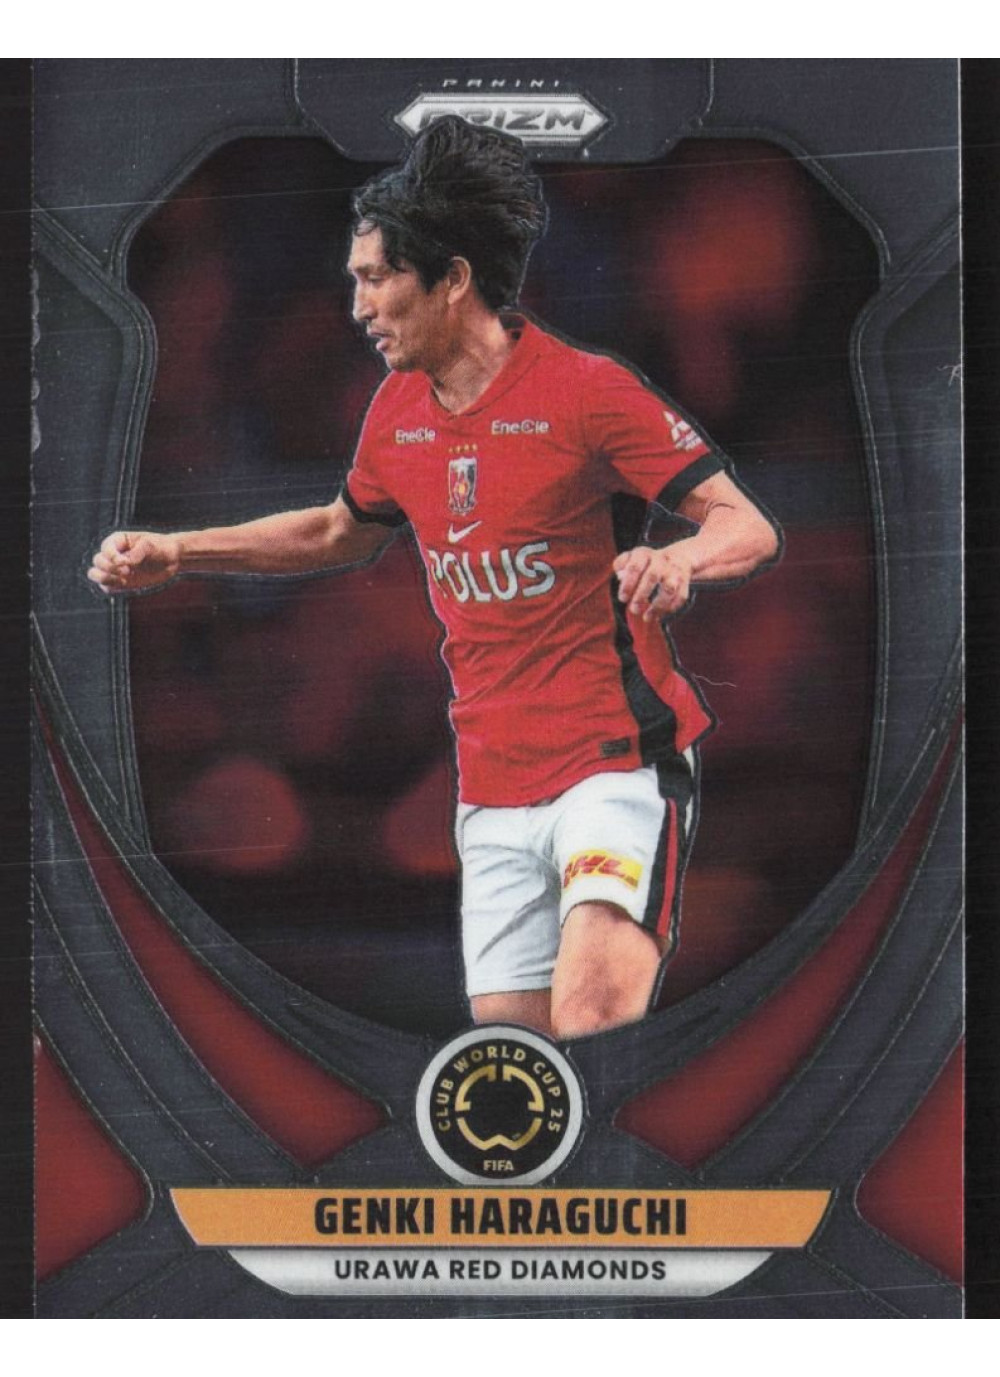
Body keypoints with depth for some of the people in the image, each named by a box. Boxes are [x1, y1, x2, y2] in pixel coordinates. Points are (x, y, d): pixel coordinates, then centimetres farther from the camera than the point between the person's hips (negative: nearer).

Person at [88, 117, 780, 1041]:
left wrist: (680, 559, -34)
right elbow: (344, 531, 30)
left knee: (591, 1026, -27)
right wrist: (175, 552, 24)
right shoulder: (399, 412, 10)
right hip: (493, 787, 6)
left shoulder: (585, 390, -10)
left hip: (616, 761, -6)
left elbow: (751, 529, -12)